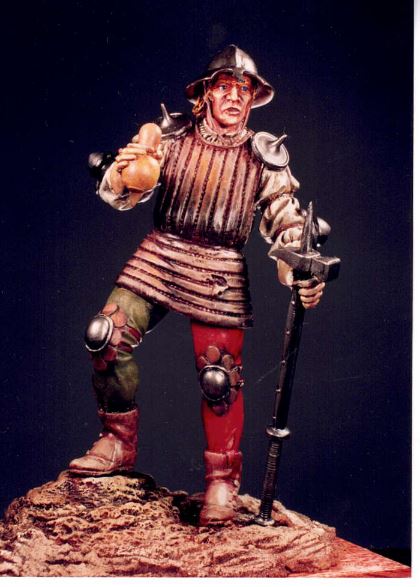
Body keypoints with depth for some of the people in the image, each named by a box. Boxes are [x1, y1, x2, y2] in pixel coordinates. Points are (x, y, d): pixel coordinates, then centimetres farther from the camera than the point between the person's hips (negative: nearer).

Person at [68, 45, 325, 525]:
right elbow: (122, 197, 1)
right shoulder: (172, 137, 3)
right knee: (105, 336, -12)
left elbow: (286, 221, 1)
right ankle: (119, 443, 9)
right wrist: (123, 170, -23)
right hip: (159, 254, 2)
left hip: (219, 271, -1)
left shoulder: (263, 157, 3)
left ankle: (222, 481, 14)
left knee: (219, 377, -6)